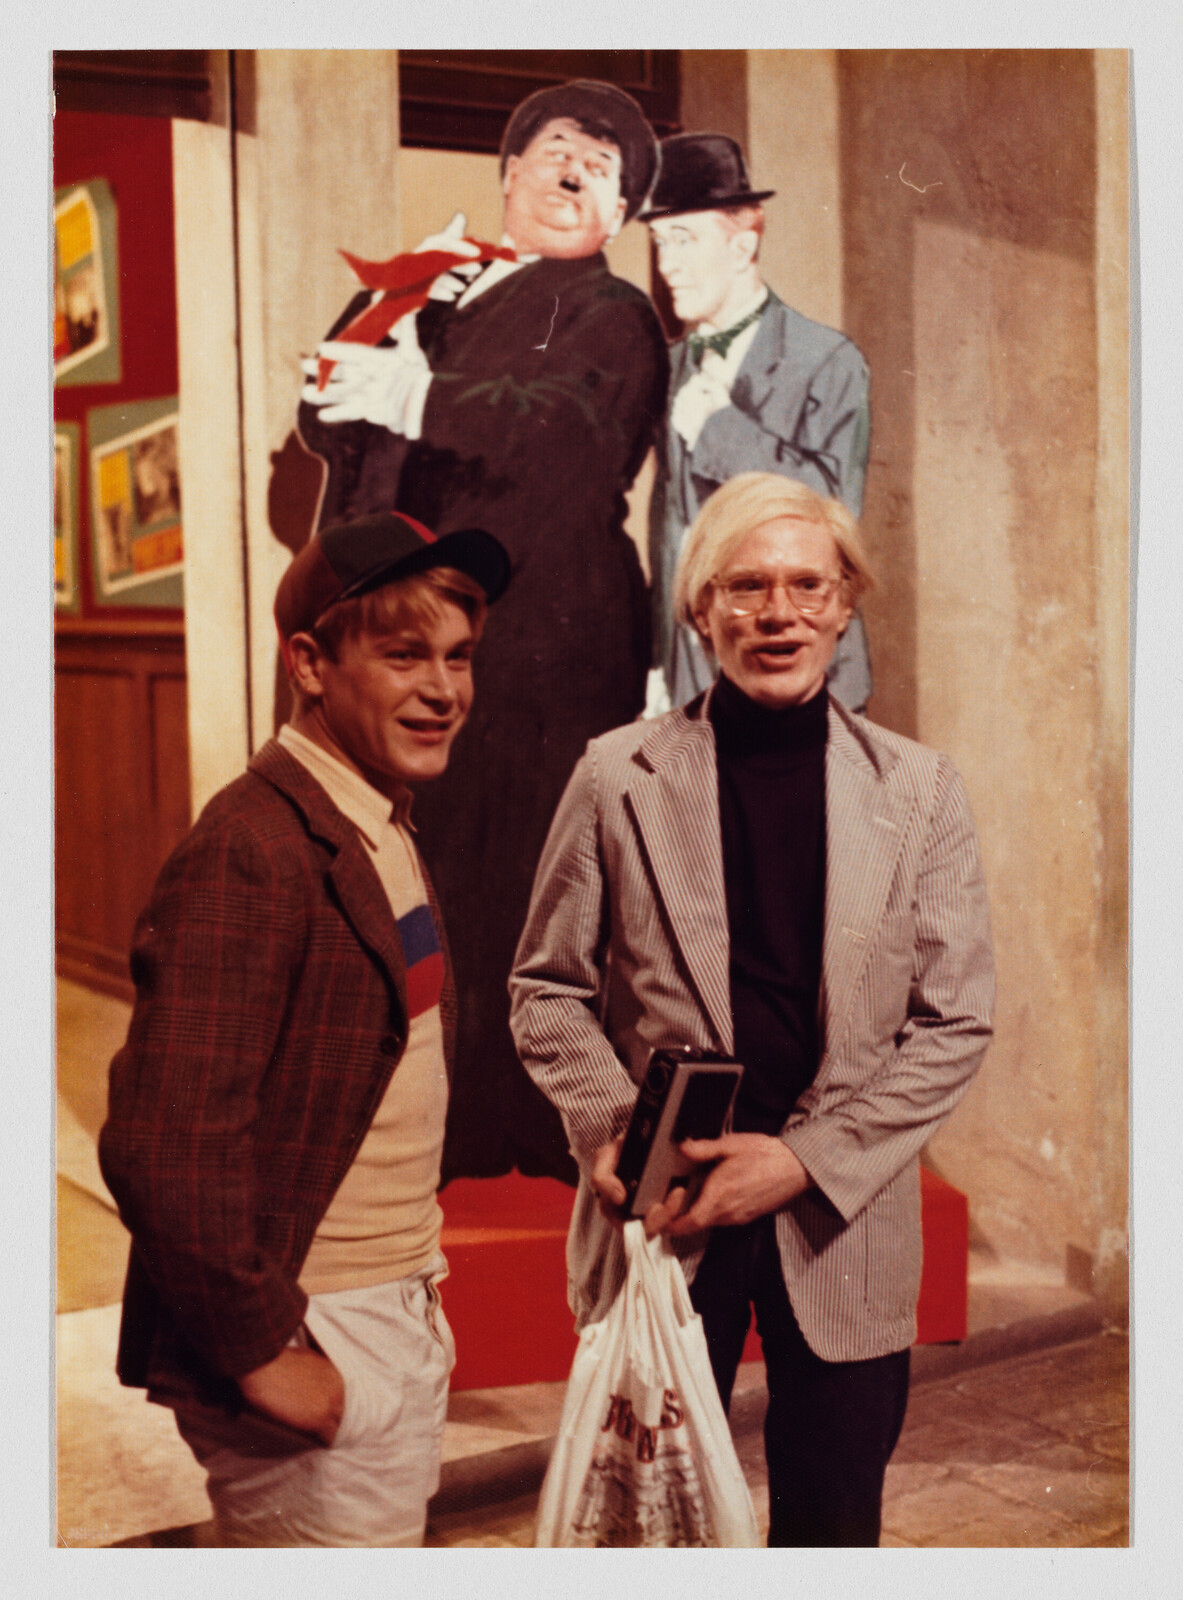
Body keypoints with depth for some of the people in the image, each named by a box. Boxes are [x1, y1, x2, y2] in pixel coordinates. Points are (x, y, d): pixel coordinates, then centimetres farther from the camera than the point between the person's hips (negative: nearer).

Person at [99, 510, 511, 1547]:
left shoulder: (387, 832, 8)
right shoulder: (250, 854, -21)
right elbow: (162, 1148, -26)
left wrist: (417, 1280, 14)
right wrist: (264, 1353, -19)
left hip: (404, 1327, 9)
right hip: (310, 1350, -9)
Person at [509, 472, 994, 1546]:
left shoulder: (919, 790, 1)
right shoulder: (619, 778, -1)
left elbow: (955, 1021, -1)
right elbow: (548, 989, 5)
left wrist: (807, 1159, -11)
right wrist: (609, 1126, -12)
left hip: (845, 1225, 1)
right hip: (664, 1215, -1)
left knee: (833, 1527, 13)